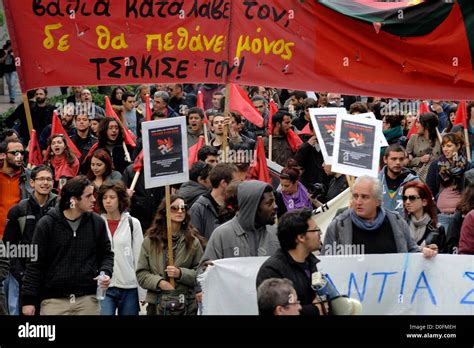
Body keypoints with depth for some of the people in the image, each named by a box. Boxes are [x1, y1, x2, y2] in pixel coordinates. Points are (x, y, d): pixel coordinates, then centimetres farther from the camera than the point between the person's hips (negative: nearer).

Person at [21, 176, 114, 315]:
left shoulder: (97, 222, 5)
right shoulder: (47, 224, -3)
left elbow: (106, 254, 17)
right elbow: (35, 263, -2)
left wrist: (106, 272, -5)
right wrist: (28, 299, -5)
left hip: (87, 299, 2)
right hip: (54, 299, -2)